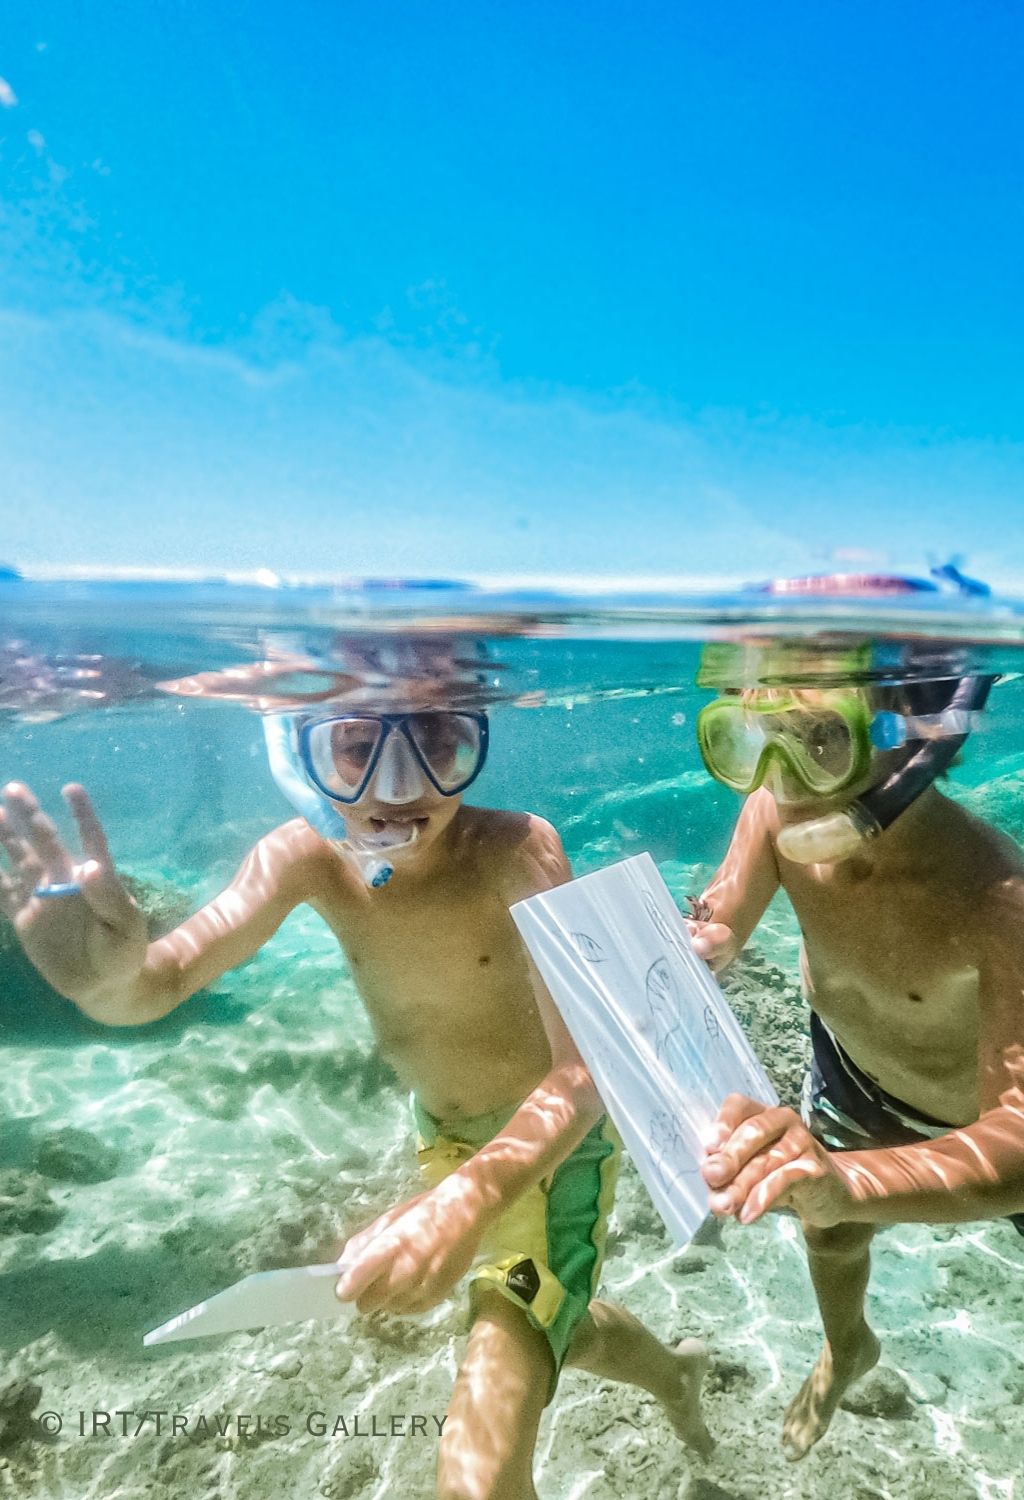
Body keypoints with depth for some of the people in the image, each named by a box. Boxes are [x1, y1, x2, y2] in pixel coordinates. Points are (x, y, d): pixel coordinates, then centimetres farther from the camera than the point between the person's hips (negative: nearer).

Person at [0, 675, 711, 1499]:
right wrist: (108, 976, -46)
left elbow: (585, 1068, -38)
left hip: (554, 1143, -5)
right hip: (444, 1138, 5)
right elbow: (162, 982, -23)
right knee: (548, 1327, 32)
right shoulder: (306, 857, -19)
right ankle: (675, 1371, 66)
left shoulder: (517, 851, -32)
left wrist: (469, 1200, -55)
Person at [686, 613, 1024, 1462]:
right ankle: (847, 1351, 59)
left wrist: (843, 1181, -67)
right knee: (828, 1232, 24)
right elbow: (714, 932, -15)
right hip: (855, 1069, 5)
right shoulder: (773, 816, -30)